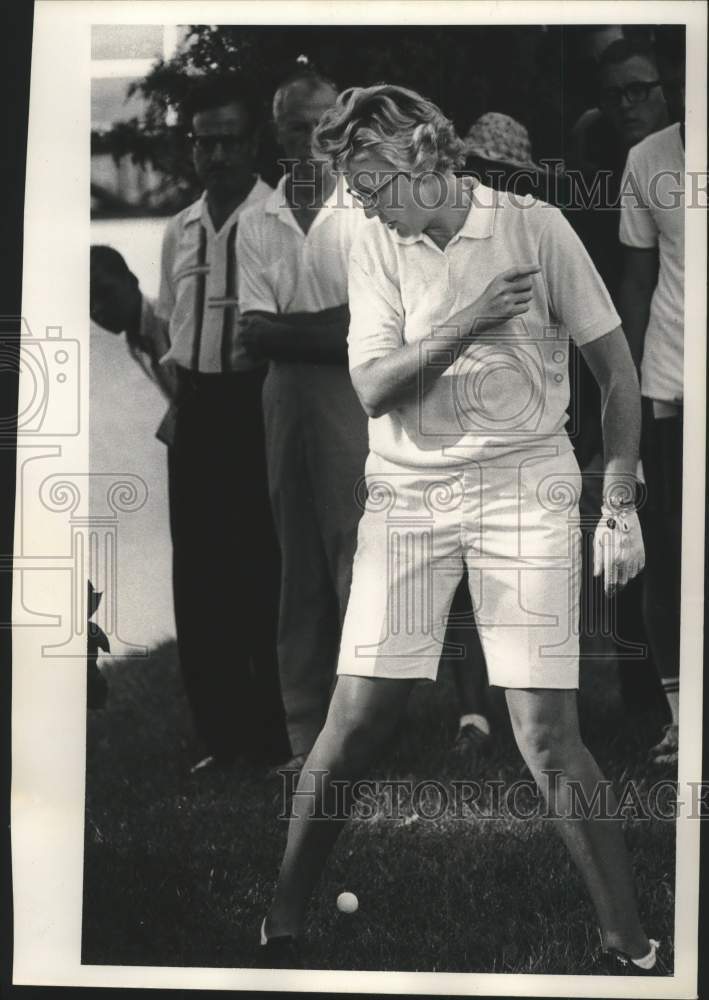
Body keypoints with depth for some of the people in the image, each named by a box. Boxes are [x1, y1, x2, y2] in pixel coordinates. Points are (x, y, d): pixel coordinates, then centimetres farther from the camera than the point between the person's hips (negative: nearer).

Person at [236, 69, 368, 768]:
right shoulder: (257, 223, 10)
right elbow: (255, 334, 1)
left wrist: (286, 329, -12)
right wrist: (331, 330, -12)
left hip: (357, 397, -3)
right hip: (287, 397, 3)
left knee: (360, 561, -7)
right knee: (299, 572, 7)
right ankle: (306, 734, 13)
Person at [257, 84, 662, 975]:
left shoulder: (537, 228, -3)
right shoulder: (375, 245, 3)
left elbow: (616, 370, 3)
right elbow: (372, 386, -5)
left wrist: (620, 507, 0)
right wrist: (472, 320, -17)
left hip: (525, 489, -2)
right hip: (408, 492, 2)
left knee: (545, 732, -7)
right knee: (356, 716, -1)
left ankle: (629, 943, 7)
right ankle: (282, 924, 15)